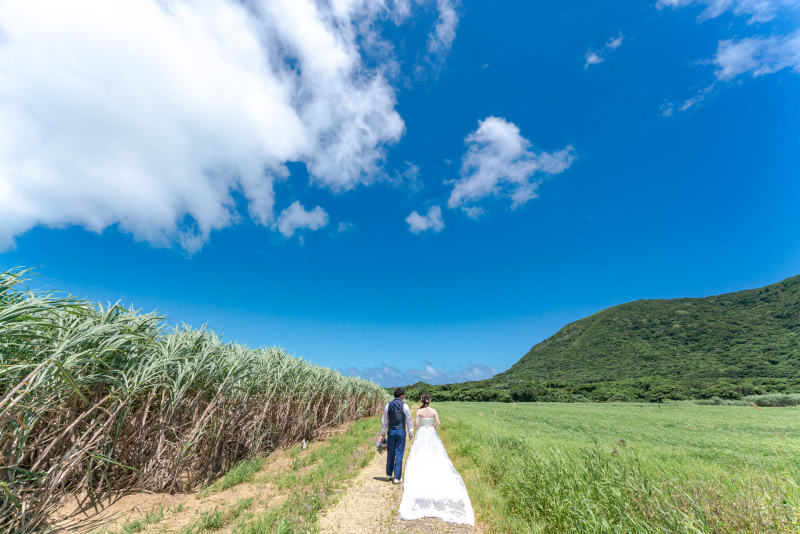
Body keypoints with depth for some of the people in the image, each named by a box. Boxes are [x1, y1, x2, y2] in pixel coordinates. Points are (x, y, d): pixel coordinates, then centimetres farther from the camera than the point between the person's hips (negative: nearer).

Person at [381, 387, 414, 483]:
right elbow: (409, 420, -2)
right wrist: (410, 432, 9)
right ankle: (397, 477, 10)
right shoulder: (404, 406, -8)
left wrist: (383, 433, 17)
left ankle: (389, 474, 32)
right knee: (399, 454, 5)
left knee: (390, 453, 16)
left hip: (391, 431, 3)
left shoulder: (388, 405, 1)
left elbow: (384, 420, 7)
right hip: (401, 432, -3)